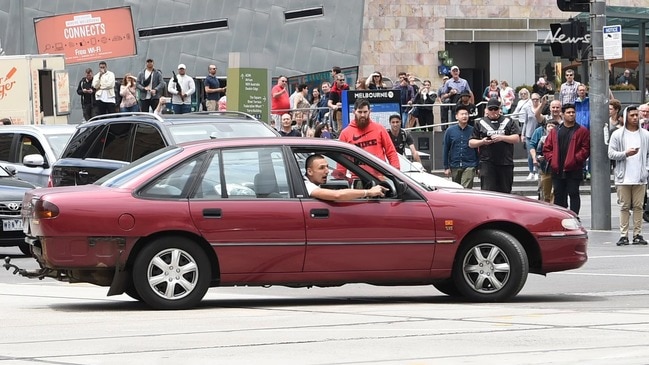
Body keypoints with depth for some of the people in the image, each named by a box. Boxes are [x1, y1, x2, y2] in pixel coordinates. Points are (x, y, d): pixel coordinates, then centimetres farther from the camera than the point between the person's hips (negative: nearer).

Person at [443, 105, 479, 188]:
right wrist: (446, 167, 5)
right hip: (455, 166, 3)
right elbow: (445, 150, 7)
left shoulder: (473, 131, 0)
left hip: (469, 166, -3)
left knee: (466, 189, -15)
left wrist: (478, 167, 3)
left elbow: (477, 150, 4)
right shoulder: (450, 131, 4)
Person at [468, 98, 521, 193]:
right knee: (487, 191, -12)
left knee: (505, 192, 5)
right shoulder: (480, 123, 12)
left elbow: (516, 138, 2)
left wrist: (501, 137, -12)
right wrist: (482, 142, -8)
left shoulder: (509, 121, 11)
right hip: (487, 163, -1)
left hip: (506, 163, 1)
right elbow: (471, 143, 12)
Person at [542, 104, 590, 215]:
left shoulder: (582, 131, 1)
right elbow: (547, 148, 12)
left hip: (573, 170, -4)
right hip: (557, 170, 4)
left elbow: (586, 148, -5)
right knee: (559, 194, 9)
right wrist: (551, 160, -2)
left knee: (573, 194, -2)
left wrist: (575, 159, -14)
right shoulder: (555, 132, 12)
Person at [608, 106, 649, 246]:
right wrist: (625, 154, -16)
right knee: (624, 207, 1)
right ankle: (623, 235, 2)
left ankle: (638, 234, 7)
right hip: (623, 178, -2)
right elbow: (611, 153, -2)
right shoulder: (617, 135, 1)